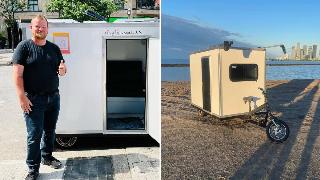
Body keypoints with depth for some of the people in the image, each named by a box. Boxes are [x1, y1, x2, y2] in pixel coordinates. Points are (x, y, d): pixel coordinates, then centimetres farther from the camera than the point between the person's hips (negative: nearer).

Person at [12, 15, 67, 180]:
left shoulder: (54, 48, 9)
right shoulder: (24, 47, -5)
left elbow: (62, 67, 18)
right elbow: (18, 74, -10)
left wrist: (63, 70, -7)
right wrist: (22, 97, -17)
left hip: (53, 97, 5)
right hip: (33, 99, -5)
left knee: (50, 130, 16)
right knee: (34, 135, -1)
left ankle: (47, 157, 36)